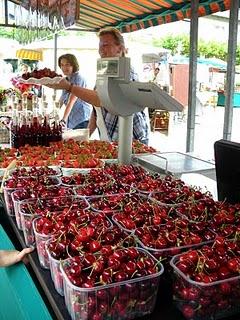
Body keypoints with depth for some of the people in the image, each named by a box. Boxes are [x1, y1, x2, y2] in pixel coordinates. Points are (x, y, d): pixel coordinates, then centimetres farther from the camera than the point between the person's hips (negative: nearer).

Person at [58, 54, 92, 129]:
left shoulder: (78, 79, -11)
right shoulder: (66, 80, 14)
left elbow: (71, 101, -21)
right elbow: (61, 100, 20)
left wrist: (63, 120, -27)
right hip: (71, 121, 8)